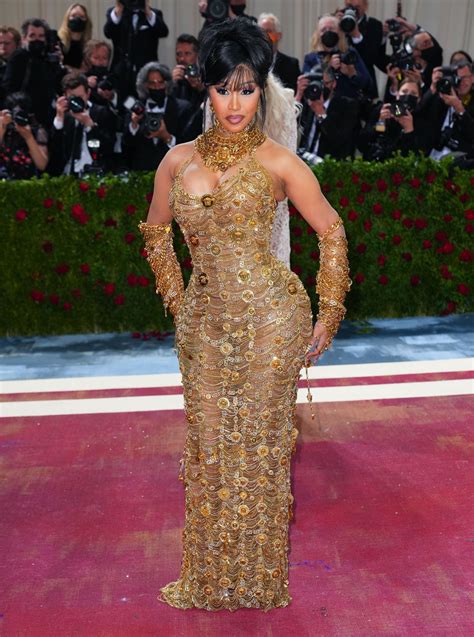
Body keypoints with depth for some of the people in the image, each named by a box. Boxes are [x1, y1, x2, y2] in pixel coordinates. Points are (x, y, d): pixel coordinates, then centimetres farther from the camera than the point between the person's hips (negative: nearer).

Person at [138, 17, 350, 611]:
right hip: (204, 321, 4)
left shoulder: (278, 162, -6)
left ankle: (258, 576, 27)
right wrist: (176, 301, 14)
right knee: (208, 445, 12)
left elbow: (332, 233, 1)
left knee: (259, 444, 7)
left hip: (270, 317, -4)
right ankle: (209, 575, 31)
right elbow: (156, 230, 19)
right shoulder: (179, 160, 4)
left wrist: (328, 317, 0)